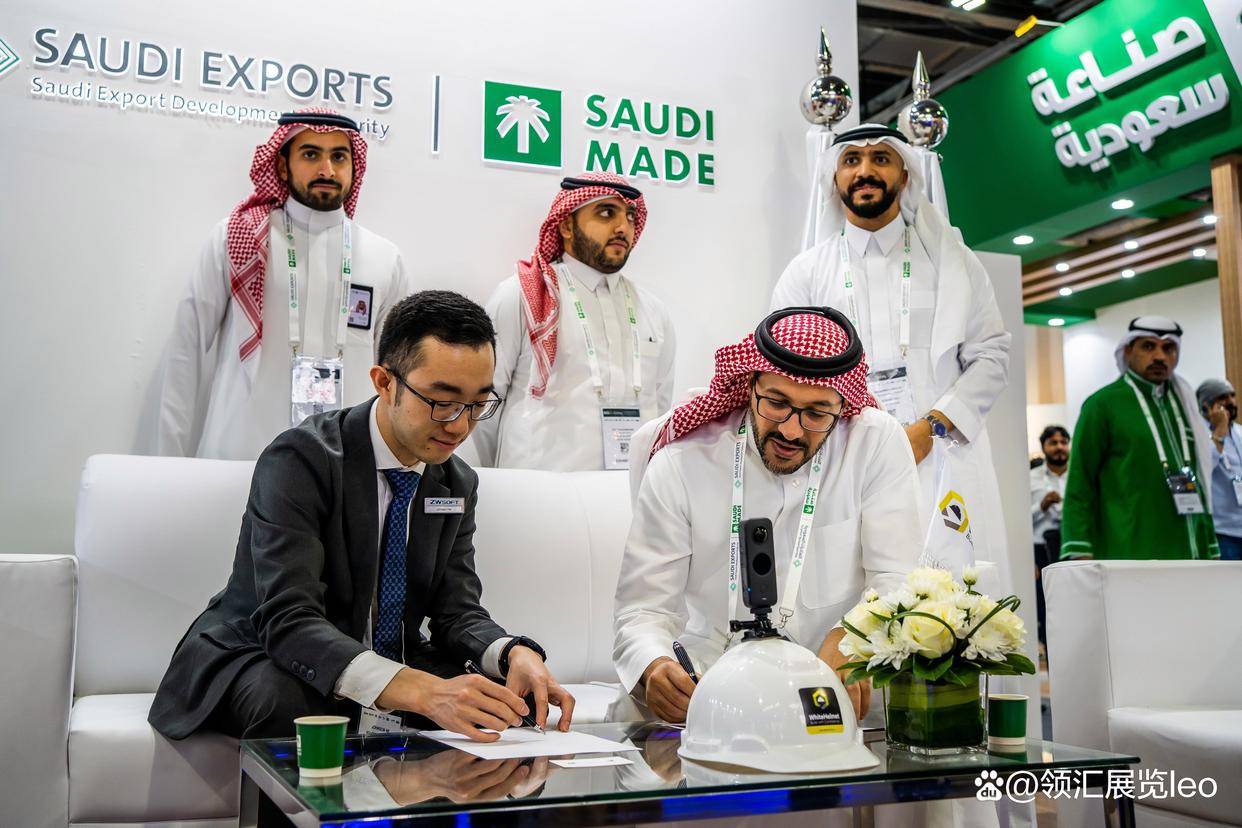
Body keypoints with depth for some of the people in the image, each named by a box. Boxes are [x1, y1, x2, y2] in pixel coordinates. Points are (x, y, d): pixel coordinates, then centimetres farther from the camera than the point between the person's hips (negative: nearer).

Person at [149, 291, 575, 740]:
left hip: (393, 666, 5)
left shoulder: (459, 484, 2)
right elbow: (288, 620, -32)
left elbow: (457, 610, -1)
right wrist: (421, 691, -47)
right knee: (286, 702, -38)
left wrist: (515, 653, -26)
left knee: (513, 702, -20)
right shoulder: (299, 459, -21)